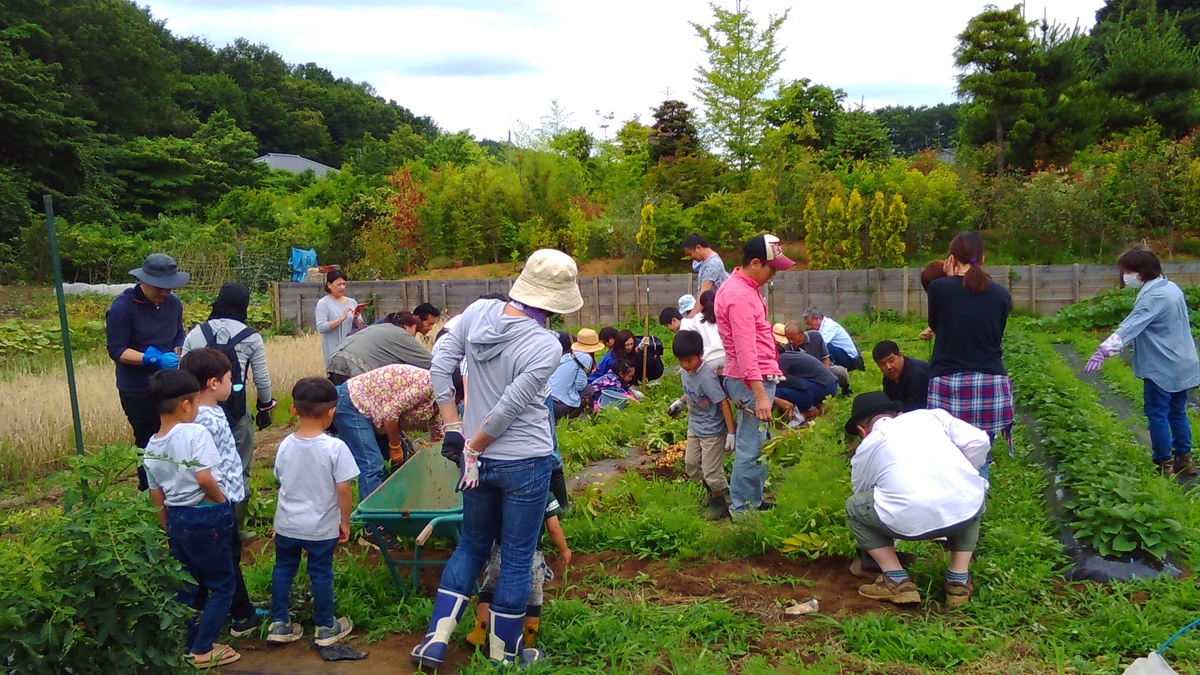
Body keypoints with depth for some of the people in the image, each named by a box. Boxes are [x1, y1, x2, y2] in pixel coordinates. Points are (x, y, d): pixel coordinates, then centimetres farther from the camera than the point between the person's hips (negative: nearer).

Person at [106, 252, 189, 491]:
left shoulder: (173, 303, 1)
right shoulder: (123, 307, -15)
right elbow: (116, 350, -16)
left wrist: (177, 351, -8)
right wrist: (153, 358, -28)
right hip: (138, 390, -5)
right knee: (148, 443, 5)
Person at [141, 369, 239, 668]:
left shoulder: (151, 447, 6)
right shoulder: (195, 433, -18)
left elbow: (157, 497, 12)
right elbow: (204, 478, -27)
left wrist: (170, 530, 21)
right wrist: (221, 501, -9)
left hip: (176, 518, 7)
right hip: (205, 516, -7)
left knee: (187, 587, 19)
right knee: (222, 586, 8)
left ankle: (185, 648, 28)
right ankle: (202, 649, 11)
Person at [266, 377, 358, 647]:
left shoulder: (286, 445, -7)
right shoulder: (335, 448, -20)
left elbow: (281, 481, 5)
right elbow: (343, 490, -16)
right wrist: (345, 522, -3)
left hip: (287, 524, 3)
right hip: (322, 527, -3)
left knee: (283, 569, 20)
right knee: (321, 574, 11)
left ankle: (279, 624, 28)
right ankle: (325, 628, 25)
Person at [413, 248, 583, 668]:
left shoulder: (479, 312, -5)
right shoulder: (545, 347, -21)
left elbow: (439, 365, -2)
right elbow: (507, 411, -20)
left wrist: (453, 428, 4)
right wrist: (472, 449, -5)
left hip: (480, 460, 5)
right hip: (526, 463, -5)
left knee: (471, 546, 23)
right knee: (516, 558, 12)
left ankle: (434, 642, 22)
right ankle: (504, 655, 27)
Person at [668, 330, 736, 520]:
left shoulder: (707, 376, -29)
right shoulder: (685, 372, -4)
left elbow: (723, 403, -27)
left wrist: (731, 433, -26)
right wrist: (680, 402, 4)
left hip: (712, 430, -9)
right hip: (694, 427, 9)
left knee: (711, 472, 2)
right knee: (691, 465, 19)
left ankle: (719, 501, 27)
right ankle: (714, 490, 39)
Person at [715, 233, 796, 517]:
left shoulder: (745, 287, 12)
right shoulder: (740, 296, -20)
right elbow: (746, 351, -25)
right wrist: (760, 395, -27)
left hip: (759, 377, 11)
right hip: (753, 380, -11)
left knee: (757, 443, 18)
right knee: (751, 448, -4)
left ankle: (754, 501, 28)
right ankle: (740, 510, 4)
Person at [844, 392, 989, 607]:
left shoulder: (865, 449, 22)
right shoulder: (931, 416, 23)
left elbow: (863, 495, 35)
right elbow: (979, 441, 12)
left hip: (910, 521, -2)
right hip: (964, 510, 3)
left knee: (853, 507, 25)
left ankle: (897, 581, 15)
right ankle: (959, 580, 28)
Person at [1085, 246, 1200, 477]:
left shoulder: (1153, 297, -21)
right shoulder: (1171, 287, 8)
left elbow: (1130, 327, -35)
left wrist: (1103, 350, -44)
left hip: (1161, 368, -9)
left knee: (1157, 414, 2)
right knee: (1177, 412, 18)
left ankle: (1163, 465, 9)